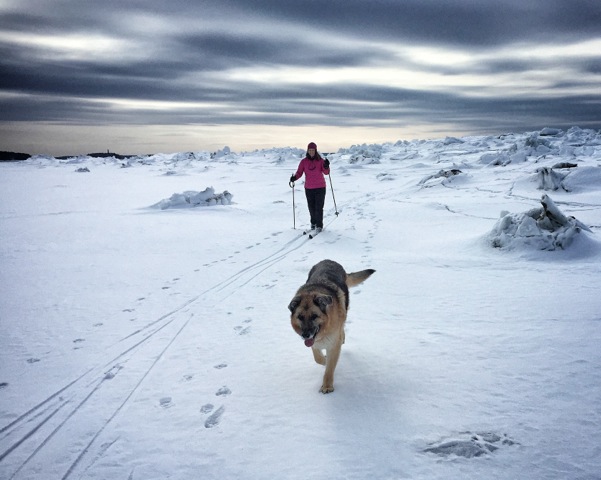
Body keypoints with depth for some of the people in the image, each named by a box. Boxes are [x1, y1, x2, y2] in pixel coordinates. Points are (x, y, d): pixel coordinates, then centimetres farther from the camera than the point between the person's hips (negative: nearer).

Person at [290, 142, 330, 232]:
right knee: (311, 207, 9)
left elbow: (326, 172, -7)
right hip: (308, 188, 2)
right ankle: (313, 222, 29)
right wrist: (294, 177, -21)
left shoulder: (320, 160, -3)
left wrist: (326, 166, -27)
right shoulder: (304, 161, 0)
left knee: (319, 207, -5)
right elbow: (299, 172, -2)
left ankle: (319, 225, 6)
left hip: (320, 187, -2)